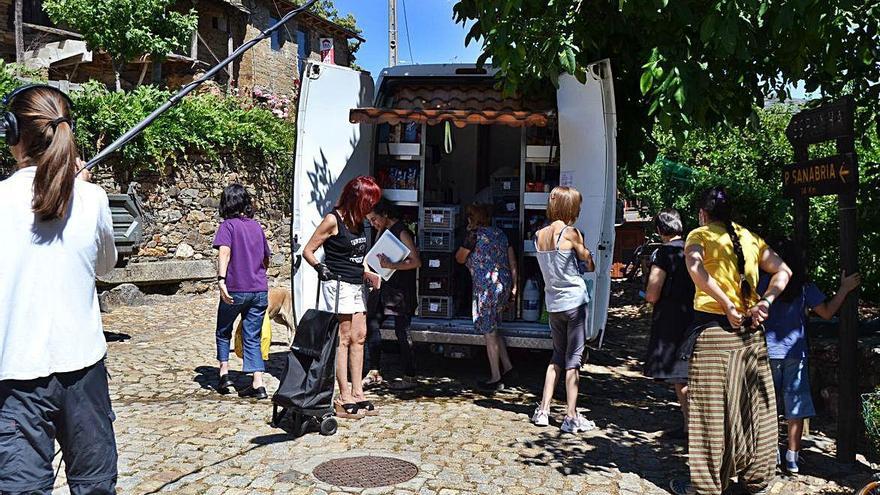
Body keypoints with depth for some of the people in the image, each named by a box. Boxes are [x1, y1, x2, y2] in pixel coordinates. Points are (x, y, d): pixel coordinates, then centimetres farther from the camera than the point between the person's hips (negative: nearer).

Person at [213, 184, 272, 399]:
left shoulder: (228, 225, -3)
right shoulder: (257, 226, 11)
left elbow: (225, 252, -19)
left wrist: (221, 280, -26)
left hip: (236, 290, -4)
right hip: (260, 290, 4)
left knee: (223, 332, 20)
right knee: (252, 338, 8)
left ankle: (224, 372, 16)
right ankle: (258, 384, 1)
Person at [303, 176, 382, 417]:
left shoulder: (359, 221, 11)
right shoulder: (333, 220, -11)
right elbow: (307, 251, -8)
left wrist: (368, 274, 11)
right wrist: (320, 268, -24)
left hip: (357, 286, 8)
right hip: (339, 286, -8)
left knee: (359, 337, 8)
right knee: (343, 339, -5)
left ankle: (358, 393, 15)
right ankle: (344, 399, 0)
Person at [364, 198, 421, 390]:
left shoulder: (402, 232, -13)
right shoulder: (382, 230, 13)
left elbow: (416, 261, -20)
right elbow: (376, 254, 23)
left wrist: (391, 265, -29)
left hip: (400, 290, -8)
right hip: (382, 286, 8)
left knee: (401, 332, -3)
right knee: (372, 325, 5)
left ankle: (409, 377, 8)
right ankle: (374, 373, 14)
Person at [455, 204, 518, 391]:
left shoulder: (475, 235, -9)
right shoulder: (500, 233, 12)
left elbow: (459, 258, 4)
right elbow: (512, 262, 11)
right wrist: (513, 287, 15)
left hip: (486, 288, -8)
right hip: (504, 284, 8)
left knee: (489, 333, 1)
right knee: (493, 329, 21)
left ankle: (496, 379, 8)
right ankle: (507, 367, 18)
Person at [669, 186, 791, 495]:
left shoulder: (700, 234, -1)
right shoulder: (751, 238, 14)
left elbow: (695, 268, -22)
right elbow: (783, 272, 7)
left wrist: (727, 306, -19)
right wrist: (765, 302, -5)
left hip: (712, 328, -5)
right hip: (750, 330, 5)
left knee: (711, 407, 1)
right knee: (752, 404, 13)